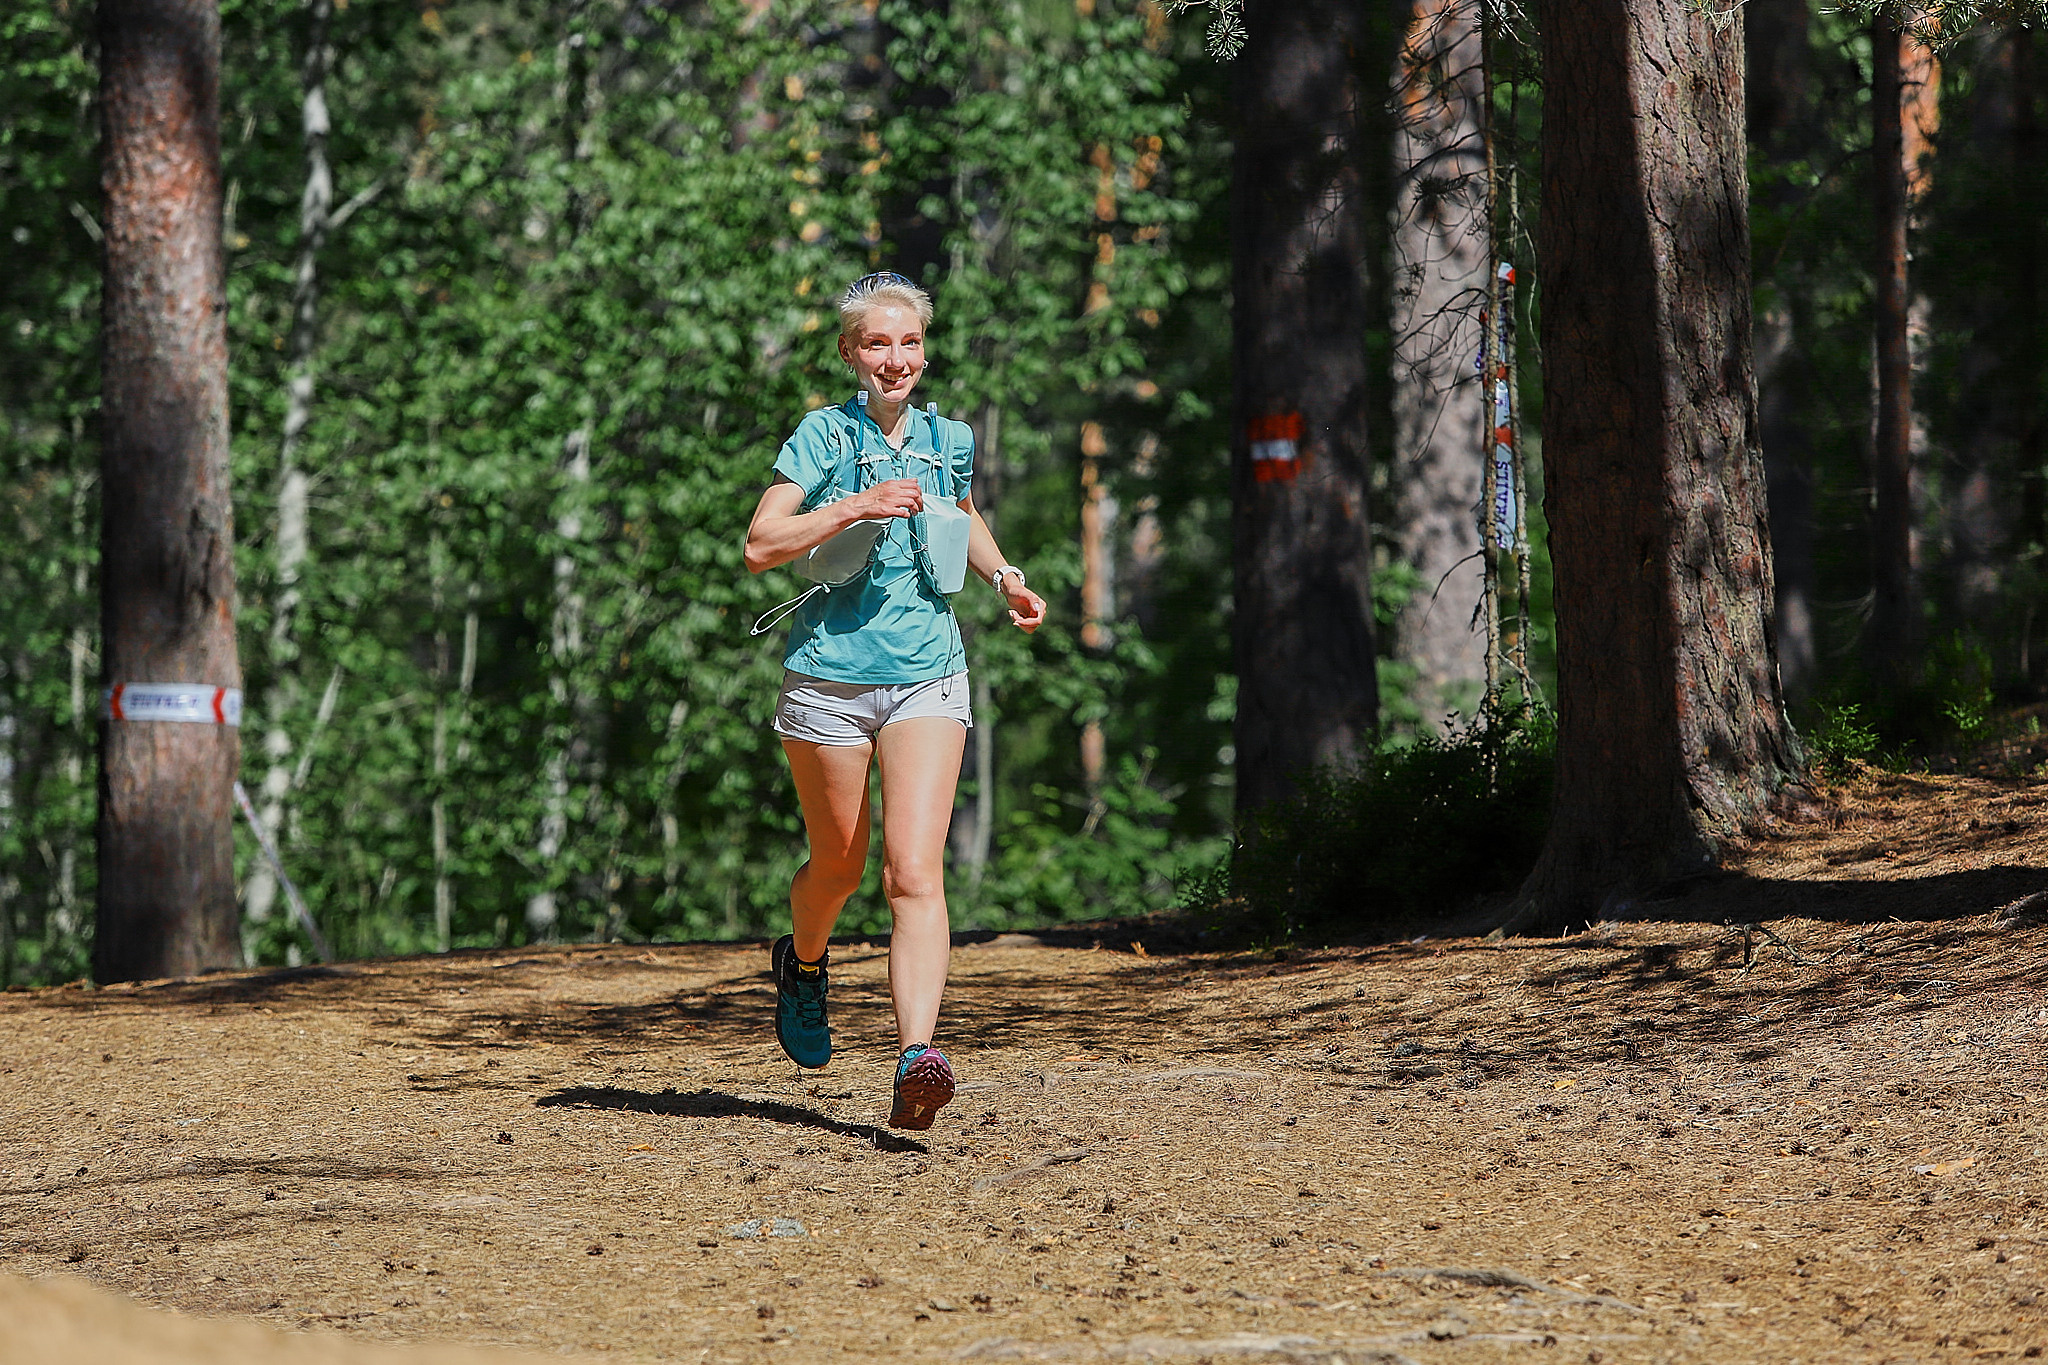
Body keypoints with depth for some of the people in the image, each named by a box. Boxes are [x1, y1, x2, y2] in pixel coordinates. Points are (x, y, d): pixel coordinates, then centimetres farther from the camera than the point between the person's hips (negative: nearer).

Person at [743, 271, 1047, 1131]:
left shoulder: (949, 440, 8)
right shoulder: (825, 435, -5)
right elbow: (760, 545, -14)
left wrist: (1003, 578, 13)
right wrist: (856, 506, -24)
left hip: (927, 680, 2)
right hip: (829, 678, -2)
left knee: (915, 873, -14)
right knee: (838, 864, 14)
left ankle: (916, 1059, -25)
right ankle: (804, 962, 48)